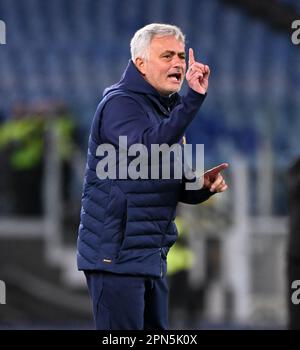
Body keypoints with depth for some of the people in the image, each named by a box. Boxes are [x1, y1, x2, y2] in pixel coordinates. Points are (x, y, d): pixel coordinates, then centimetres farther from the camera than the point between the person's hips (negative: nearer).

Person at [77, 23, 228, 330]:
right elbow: (150, 148, -32)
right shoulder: (120, 104, -12)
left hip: (152, 256, 9)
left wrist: (201, 185, 0)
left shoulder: (167, 109, 17)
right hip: (116, 255, -9)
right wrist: (193, 99, -37)